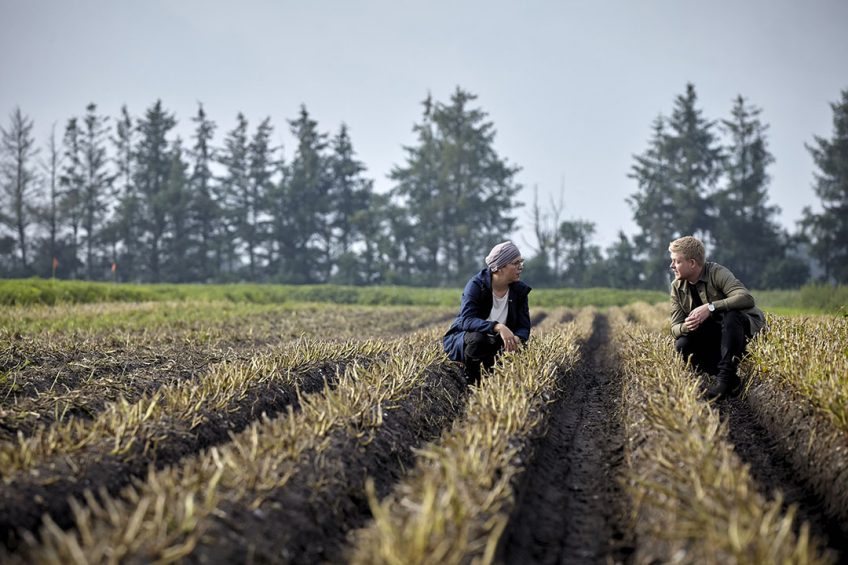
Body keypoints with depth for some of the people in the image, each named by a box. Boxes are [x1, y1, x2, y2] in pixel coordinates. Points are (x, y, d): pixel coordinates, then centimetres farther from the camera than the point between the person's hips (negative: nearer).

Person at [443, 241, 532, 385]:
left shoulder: (519, 290, -6)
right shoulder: (476, 285, -21)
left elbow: (524, 327, -7)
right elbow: (467, 320, -33)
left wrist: (517, 339, -33)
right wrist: (498, 327, -50)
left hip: (495, 344, 5)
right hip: (460, 340, -4)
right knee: (478, 338, -38)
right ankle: (471, 381, -12)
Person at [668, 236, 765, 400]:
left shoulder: (717, 273, -19)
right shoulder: (677, 287, -2)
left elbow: (747, 298, -34)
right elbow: (675, 327, -5)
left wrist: (710, 307, -40)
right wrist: (686, 327, -30)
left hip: (745, 327, -5)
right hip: (715, 336, 5)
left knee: (731, 315, -37)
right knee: (682, 345, -20)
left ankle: (725, 377, -32)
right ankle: (732, 381, -13)